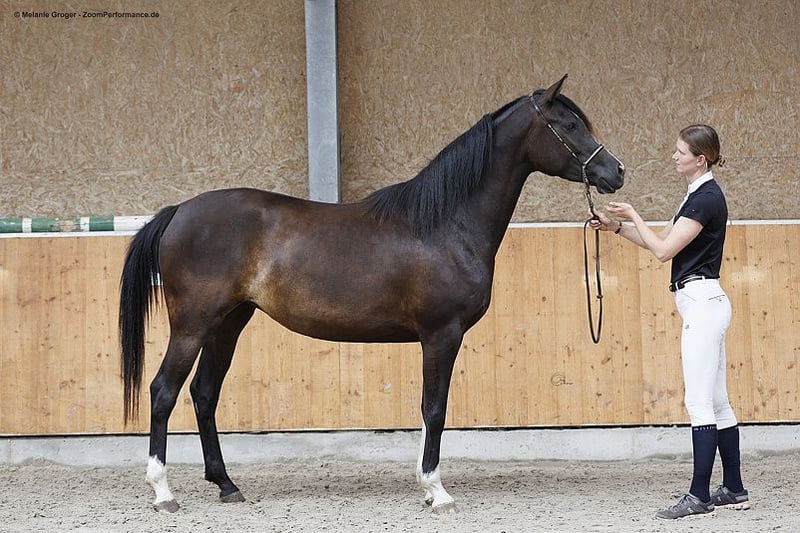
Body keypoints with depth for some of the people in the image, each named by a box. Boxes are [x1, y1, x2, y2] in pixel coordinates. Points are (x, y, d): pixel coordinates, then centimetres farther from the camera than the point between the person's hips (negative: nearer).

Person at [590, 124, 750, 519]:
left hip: (702, 302, -10)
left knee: (701, 402, -10)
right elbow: (662, 243, 23)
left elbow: (663, 250, -16)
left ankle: (700, 495, -10)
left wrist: (633, 216, -4)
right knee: (717, 403, 12)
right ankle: (734, 490, 16)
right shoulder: (698, 195, 16)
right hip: (701, 304, 10)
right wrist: (616, 227, 14)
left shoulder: (706, 198, -15)